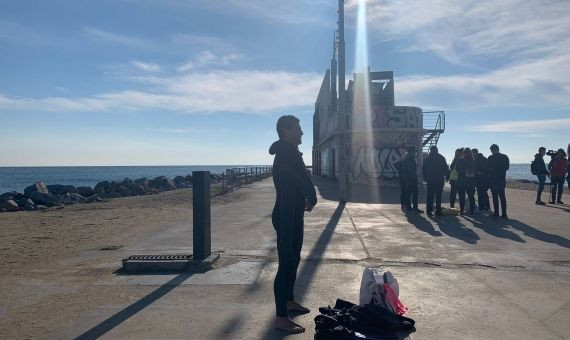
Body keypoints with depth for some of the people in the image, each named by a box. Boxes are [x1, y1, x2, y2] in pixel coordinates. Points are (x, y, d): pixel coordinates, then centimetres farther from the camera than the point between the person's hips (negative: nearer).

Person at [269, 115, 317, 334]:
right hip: (286, 216, -11)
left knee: (293, 259, 20)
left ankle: (288, 301, 35)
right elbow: (304, 180, -19)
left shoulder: (287, 152, 15)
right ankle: (281, 318, 0)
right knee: (286, 264, -7)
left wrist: (305, 200, 1)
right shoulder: (287, 152, -18)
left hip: (293, 214, 11)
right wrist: (312, 200, -1)